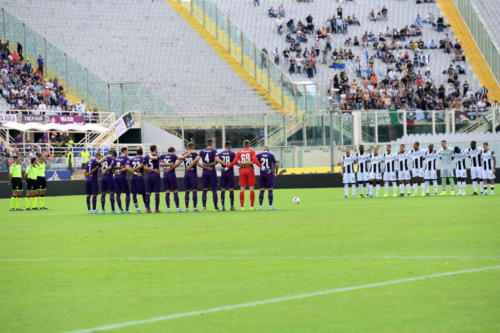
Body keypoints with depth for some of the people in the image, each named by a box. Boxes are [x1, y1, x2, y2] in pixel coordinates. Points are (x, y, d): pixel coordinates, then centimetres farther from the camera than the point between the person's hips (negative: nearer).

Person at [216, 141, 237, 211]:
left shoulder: (220, 154, 5)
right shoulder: (232, 154, -3)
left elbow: (217, 159, -13)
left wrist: (224, 164, -13)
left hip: (223, 172, 3)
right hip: (230, 171, -3)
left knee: (223, 190, 6)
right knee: (231, 190, 0)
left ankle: (222, 206, 2)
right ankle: (232, 206, -2)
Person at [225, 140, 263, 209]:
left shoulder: (239, 152, 6)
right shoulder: (252, 151, 0)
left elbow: (235, 161, -2)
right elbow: (255, 160, -13)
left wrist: (228, 167, 3)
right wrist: (261, 166, -12)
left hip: (242, 170, 2)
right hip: (250, 170, -2)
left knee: (242, 188, 4)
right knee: (251, 188, 2)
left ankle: (242, 206, 1)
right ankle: (252, 205, 0)